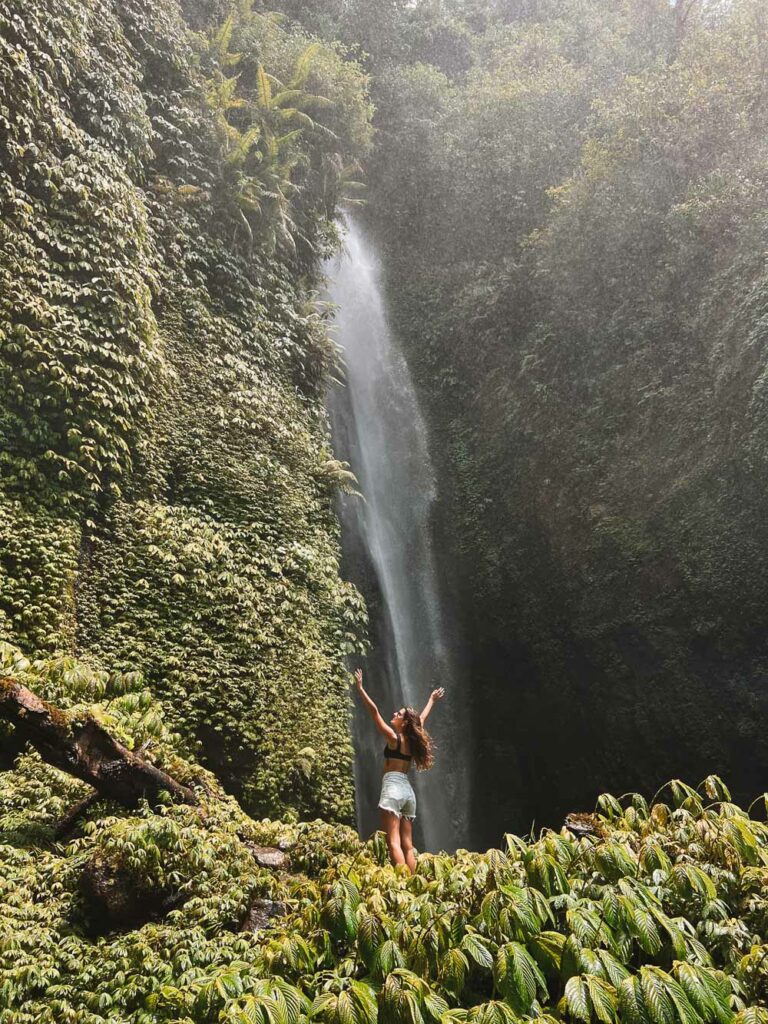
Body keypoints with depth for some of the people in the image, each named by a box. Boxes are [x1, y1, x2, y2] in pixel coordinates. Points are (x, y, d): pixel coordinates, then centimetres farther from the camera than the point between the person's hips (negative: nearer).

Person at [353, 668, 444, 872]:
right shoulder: (412, 740, 12)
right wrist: (432, 700, 45)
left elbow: (374, 710, -8)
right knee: (407, 845, 7)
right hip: (408, 789, 7)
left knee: (393, 842, -12)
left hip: (393, 788, -7)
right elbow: (422, 719, 31)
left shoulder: (394, 738, -4)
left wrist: (360, 688, -5)